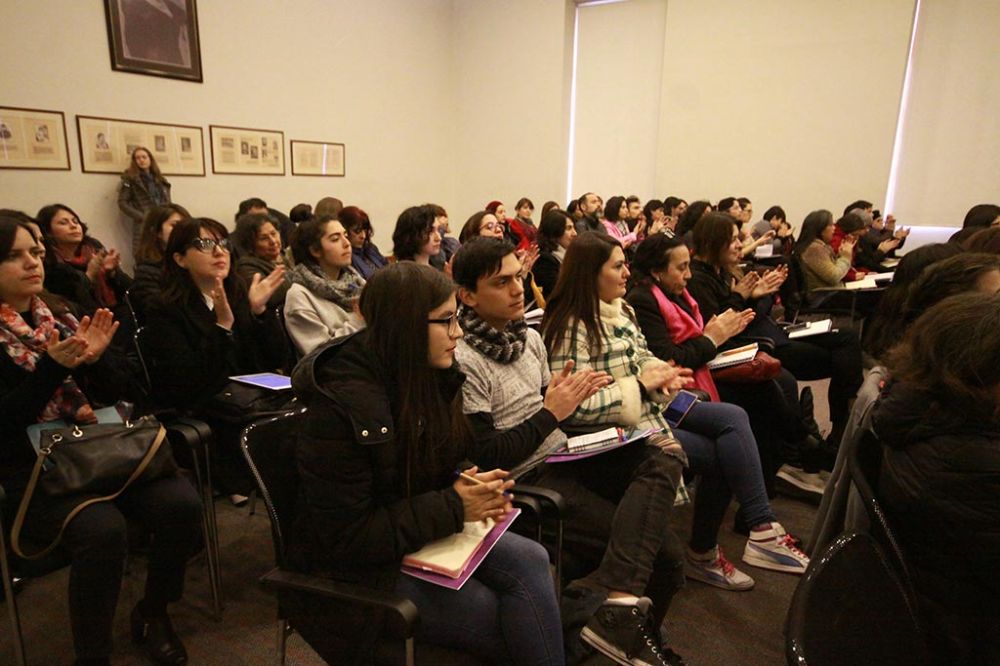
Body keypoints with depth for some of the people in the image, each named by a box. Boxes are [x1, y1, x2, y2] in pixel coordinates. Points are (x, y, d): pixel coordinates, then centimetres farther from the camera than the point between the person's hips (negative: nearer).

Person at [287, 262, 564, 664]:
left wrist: (473, 490, -12)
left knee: (530, 561, -16)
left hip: (424, 535, 7)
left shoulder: (432, 377, -3)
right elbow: (346, 538, -24)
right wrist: (453, 507, -26)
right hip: (357, 567, -6)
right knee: (503, 619, -14)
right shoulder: (340, 408, -26)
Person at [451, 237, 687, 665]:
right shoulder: (462, 362, -16)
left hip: (564, 454, 8)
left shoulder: (529, 337, 10)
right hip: (525, 481, -8)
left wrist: (568, 395, -3)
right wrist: (551, 413, -15)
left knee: (664, 461, -18)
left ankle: (615, 598, -23)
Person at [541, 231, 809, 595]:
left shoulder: (620, 309, 8)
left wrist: (661, 374, -8)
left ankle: (752, 533, -2)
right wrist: (640, 385, -21)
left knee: (733, 417, -9)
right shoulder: (572, 326, -21)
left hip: (649, 405, 8)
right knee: (720, 454, -11)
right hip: (619, 427, -8)